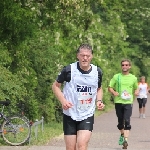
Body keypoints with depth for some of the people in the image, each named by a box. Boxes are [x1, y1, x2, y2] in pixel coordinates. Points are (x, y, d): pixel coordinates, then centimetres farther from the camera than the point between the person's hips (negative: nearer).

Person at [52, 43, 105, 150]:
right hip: (70, 115, -1)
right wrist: (63, 100, -14)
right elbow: (55, 86, 2)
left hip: (87, 116, 1)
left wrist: (99, 101, 0)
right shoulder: (69, 70, -10)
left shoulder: (97, 72, 0)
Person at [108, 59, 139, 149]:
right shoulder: (116, 77, 5)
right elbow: (110, 87, 8)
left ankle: (125, 140, -21)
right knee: (120, 121, 12)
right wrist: (114, 92, -12)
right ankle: (122, 134, 40)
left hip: (128, 102, -1)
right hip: (118, 102, 1)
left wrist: (136, 92, -2)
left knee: (127, 121, -16)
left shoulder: (133, 78, 7)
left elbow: (136, 88, 21)